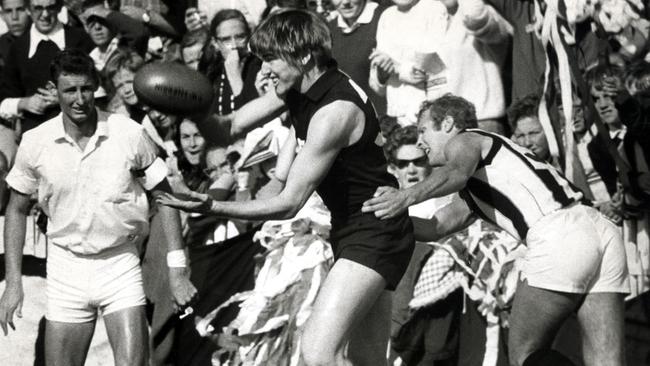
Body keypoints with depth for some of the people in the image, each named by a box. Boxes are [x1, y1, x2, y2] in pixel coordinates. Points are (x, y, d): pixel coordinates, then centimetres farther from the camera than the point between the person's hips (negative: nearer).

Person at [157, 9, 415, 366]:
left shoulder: (335, 110, -25)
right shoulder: (296, 88, 3)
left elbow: (288, 203, -23)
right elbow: (229, 128, 5)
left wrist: (214, 208, -26)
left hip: (375, 233, -10)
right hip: (349, 228, 10)